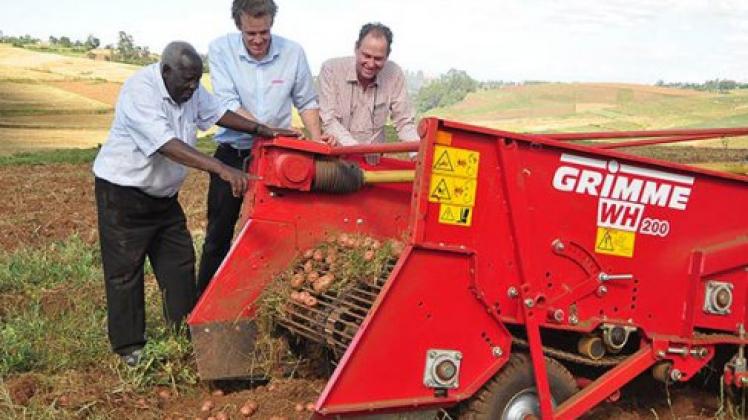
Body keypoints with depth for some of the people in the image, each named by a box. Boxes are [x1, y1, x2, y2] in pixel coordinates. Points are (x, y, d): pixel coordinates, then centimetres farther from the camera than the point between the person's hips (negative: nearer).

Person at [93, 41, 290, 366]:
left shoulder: (190, 90, -5)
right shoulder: (141, 91, -29)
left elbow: (216, 113, 9)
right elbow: (168, 145, -40)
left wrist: (263, 130, 0)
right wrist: (222, 169, -48)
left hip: (163, 194, 8)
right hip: (123, 193, -8)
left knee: (180, 263, 9)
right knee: (125, 269, 0)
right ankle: (129, 346, 11)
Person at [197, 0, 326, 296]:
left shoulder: (293, 52, -7)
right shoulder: (220, 49, -12)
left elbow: (306, 102, 6)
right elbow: (228, 105, -21)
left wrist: (317, 140, -8)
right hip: (232, 156, -1)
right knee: (218, 235, 7)